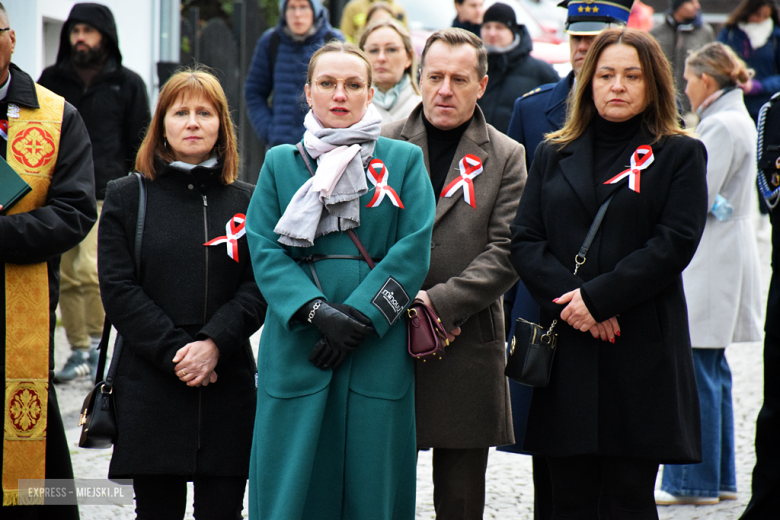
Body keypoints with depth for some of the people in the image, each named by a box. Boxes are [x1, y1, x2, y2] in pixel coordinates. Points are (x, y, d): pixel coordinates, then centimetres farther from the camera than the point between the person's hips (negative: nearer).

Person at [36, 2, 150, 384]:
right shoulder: (52, 80, 11)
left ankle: (97, 343, -6)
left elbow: (139, 145, 9)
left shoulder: (127, 84, 6)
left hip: (106, 195, -3)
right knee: (66, 278, 3)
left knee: (90, 268, -19)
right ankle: (79, 352, 14)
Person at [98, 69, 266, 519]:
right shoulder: (126, 197, 7)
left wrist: (214, 344, -15)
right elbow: (119, 290, -1)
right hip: (149, 385, -1)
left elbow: (258, 288, 1)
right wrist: (173, 353, -12)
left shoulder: (247, 202, 10)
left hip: (229, 383, 1)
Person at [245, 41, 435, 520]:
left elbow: (413, 251, -1)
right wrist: (317, 312, -14)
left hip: (378, 352, 0)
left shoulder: (404, 161, 8)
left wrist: (358, 317, -12)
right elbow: (264, 249, 1)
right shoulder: (281, 163, 11)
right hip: (297, 354, 1)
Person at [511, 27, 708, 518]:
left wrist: (598, 297, -13)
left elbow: (675, 243, -6)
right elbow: (525, 240, 6)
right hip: (567, 348, 3)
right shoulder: (553, 155, 15)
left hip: (643, 351, -3)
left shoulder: (680, 155, 5)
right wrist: (567, 298, -12)